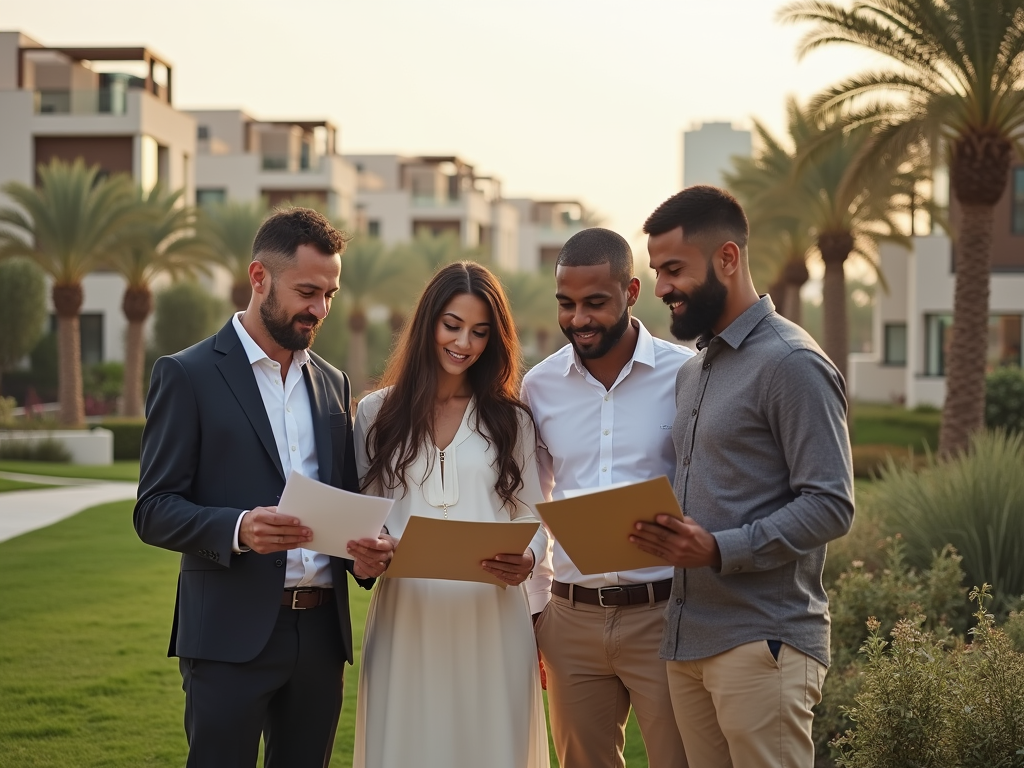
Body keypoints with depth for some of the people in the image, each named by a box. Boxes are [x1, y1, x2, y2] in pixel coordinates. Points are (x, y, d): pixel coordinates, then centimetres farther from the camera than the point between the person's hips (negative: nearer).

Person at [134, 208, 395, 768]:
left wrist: (364, 553, -3)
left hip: (320, 633, 5)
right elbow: (153, 511, -6)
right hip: (231, 636, -5)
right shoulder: (188, 375, -2)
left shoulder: (332, 384, 16)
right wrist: (237, 529, -24)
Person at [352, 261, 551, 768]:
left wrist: (526, 560, -14)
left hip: (492, 617, 0)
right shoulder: (377, 413, 9)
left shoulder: (510, 420, 11)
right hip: (405, 617, 0)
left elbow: (532, 518, 7)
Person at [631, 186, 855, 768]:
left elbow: (831, 506, -15)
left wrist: (719, 549, -23)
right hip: (688, 639, 8)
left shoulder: (793, 364, -9)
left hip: (762, 645, -8)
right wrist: (665, 535, 7)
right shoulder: (694, 371, 19)